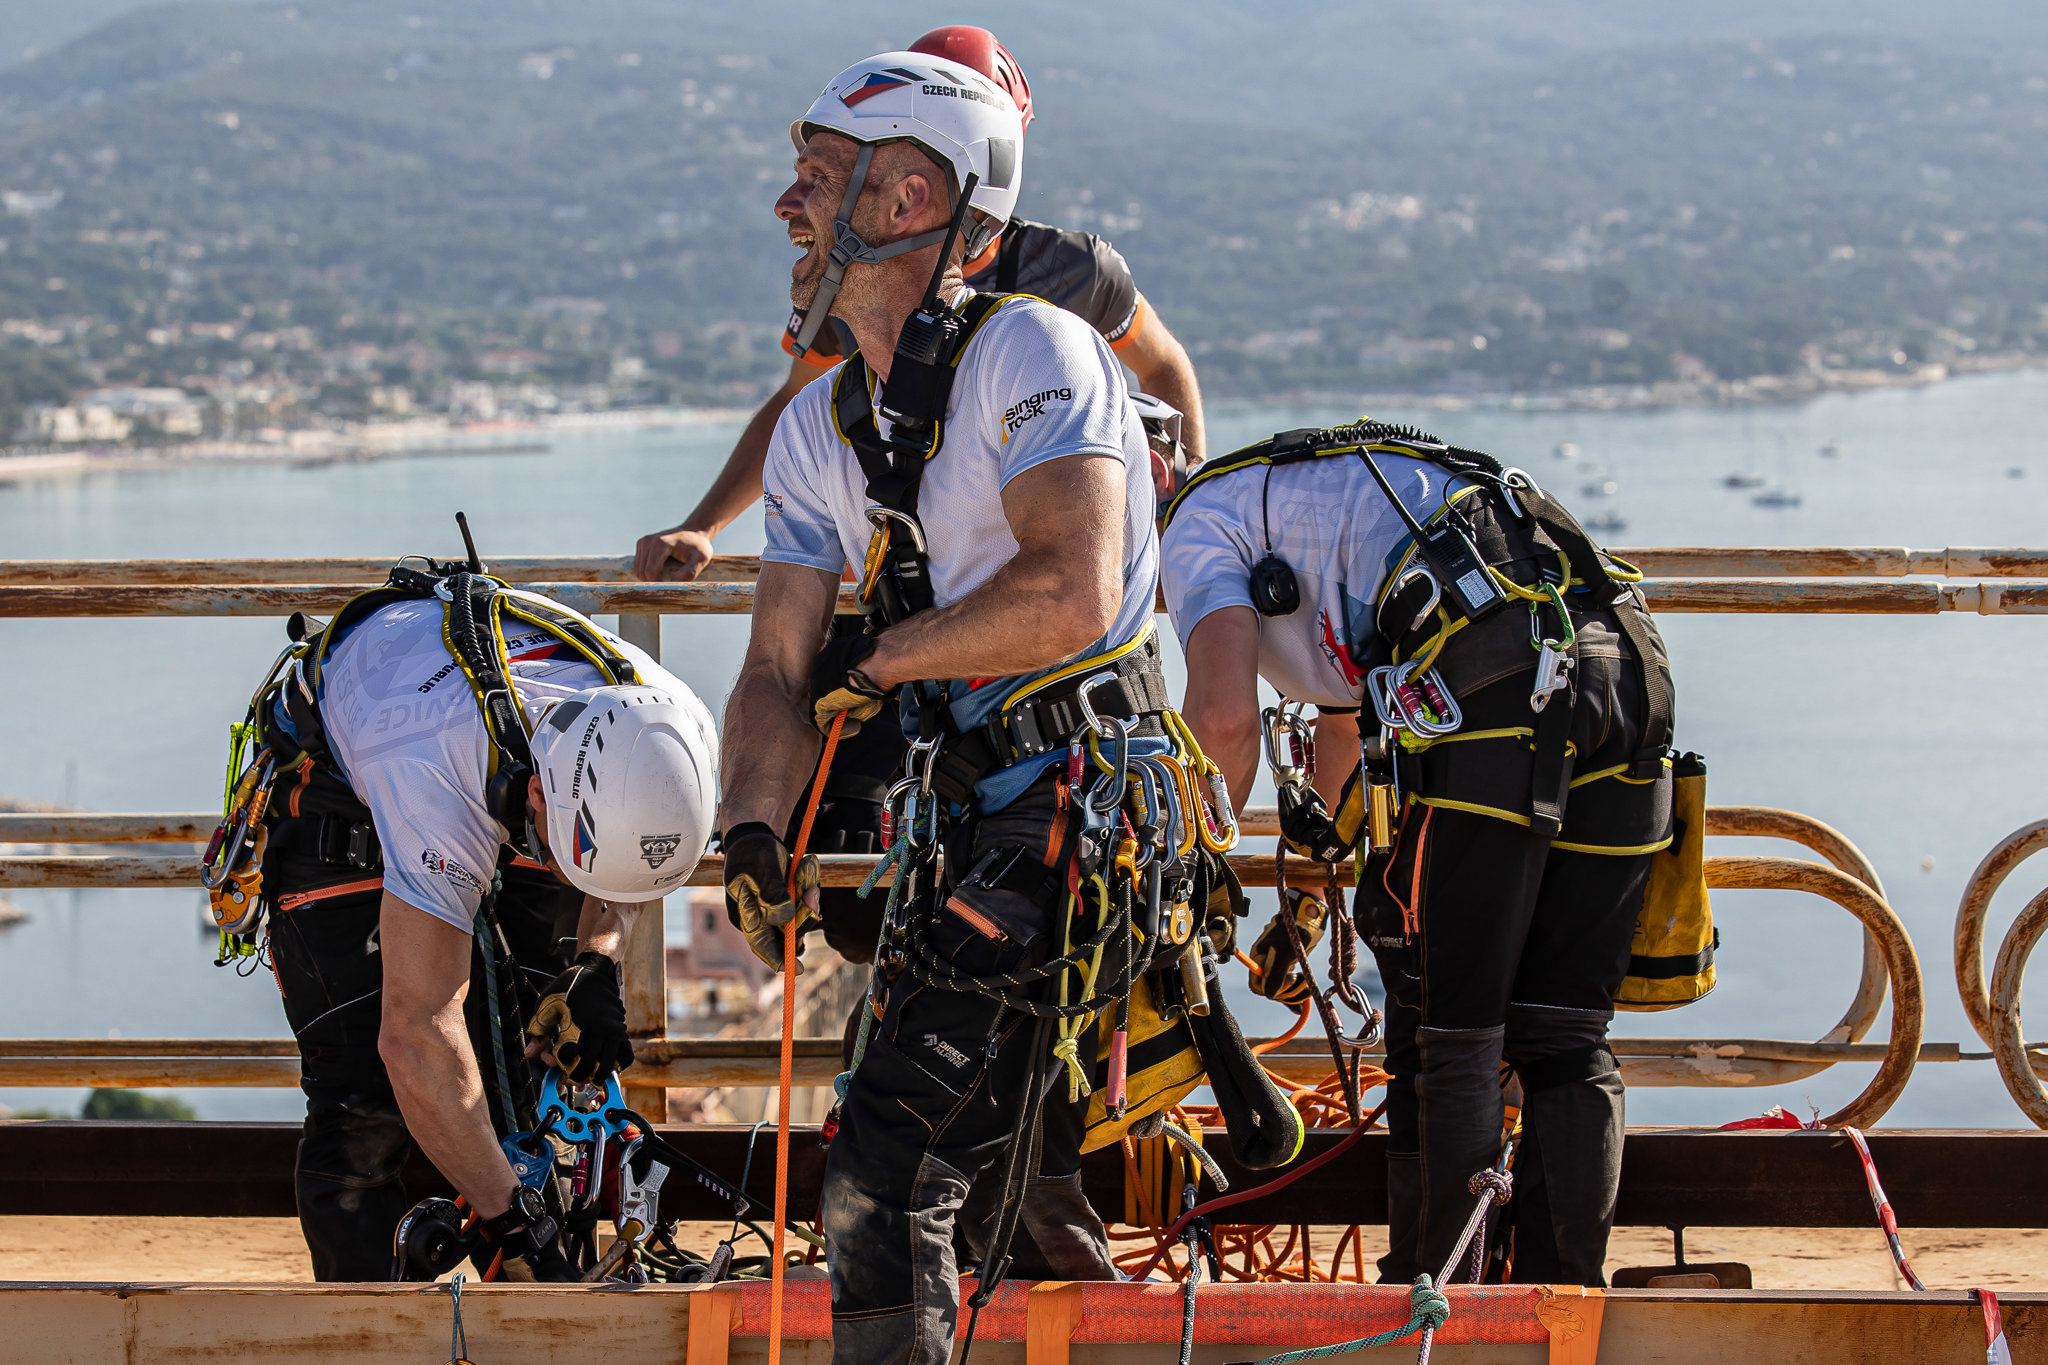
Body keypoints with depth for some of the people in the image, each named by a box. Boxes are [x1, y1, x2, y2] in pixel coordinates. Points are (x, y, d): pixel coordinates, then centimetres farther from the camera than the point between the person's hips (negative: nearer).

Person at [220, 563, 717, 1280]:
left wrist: (597, 965, -21)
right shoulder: (439, 779, -46)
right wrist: (510, 1221, -43)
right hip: (337, 784, -4)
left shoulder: (655, 726, -31)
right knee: (364, 1092, -15)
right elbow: (417, 1036, -45)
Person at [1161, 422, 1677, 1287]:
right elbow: (1348, 708, 55)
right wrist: (1323, 836, 70)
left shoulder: (1198, 520, 14)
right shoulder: (1316, 490, 40)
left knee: (1444, 1031, 2)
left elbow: (1226, 715, -2)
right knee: (1566, 1039, 11)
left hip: (1491, 683, -8)